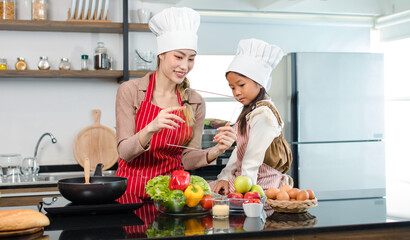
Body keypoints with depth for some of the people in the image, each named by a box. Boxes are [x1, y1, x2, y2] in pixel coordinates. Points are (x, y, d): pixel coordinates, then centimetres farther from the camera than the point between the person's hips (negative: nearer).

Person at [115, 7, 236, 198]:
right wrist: (151, 129, -26)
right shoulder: (130, 91, -4)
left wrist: (215, 151, -15)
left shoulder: (195, 103, 5)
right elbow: (124, 152, -8)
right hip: (132, 190, -3)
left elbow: (187, 160, 4)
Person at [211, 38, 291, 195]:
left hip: (260, 185, -9)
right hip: (240, 177, 9)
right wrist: (225, 177, 6)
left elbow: (253, 160, -20)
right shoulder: (250, 111, 15)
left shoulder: (263, 114, -17)